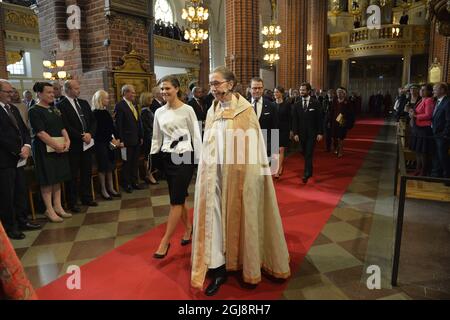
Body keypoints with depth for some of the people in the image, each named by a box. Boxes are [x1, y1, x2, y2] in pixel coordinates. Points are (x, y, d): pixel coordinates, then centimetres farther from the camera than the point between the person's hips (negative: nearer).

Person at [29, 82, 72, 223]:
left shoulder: (54, 110, 13)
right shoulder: (34, 111, -7)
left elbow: (62, 128, 11)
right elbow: (40, 132, -15)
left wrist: (67, 141, -7)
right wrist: (56, 145, -19)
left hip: (60, 147, 7)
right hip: (45, 149, -7)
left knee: (58, 177, 10)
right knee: (47, 179, 0)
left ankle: (57, 207, 20)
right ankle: (49, 210, 10)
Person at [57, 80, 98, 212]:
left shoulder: (84, 103, 12)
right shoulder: (61, 106, -8)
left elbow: (93, 120, 9)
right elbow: (66, 126, -15)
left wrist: (90, 134, -7)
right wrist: (81, 136, -15)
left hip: (87, 144, 6)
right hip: (73, 145, -6)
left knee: (87, 173, 14)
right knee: (73, 175, 3)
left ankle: (86, 198, 27)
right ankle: (72, 202, 15)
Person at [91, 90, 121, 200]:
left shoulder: (106, 112, 11)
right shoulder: (95, 113, -10)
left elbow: (111, 127, 9)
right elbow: (101, 130, -14)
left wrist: (116, 139, -2)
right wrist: (112, 140, -14)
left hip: (110, 142, 7)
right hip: (101, 142, -7)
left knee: (110, 166, 10)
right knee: (103, 166, -1)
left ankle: (110, 188, 19)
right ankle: (104, 190, 9)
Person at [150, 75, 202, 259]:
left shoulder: (187, 110, -5)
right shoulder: (159, 112, 8)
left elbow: (196, 136, -4)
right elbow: (156, 138, 15)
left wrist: (199, 159, -7)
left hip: (184, 156, -5)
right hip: (167, 157, 5)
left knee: (176, 200, -4)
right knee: (178, 197, 12)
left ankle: (165, 242, 3)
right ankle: (188, 227, 33)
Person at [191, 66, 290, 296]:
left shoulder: (245, 109, -8)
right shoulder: (212, 111, 7)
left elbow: (253, 143, -8)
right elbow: (209, 146, 10)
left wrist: (254, 172, -11)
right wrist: (207, 171, 8)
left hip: (240, 172, -4)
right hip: (216, 173, 5)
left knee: (240, 215, 8)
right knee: (215, 216, 3)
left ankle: (248, 264, 29)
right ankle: (219, 269, 14)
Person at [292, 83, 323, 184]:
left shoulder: (315, 103, -2)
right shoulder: (296, 105, 4)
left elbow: (319, 119, -2)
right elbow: (294, 120, 4)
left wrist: (320, 133, -7)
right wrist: (295, 133, -4)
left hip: (312, 133, -3)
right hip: (302, 133, 3)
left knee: (309, 154, -8)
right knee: (305, 153, 11)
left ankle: (306, 174, -6)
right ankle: (309, 171, 29)